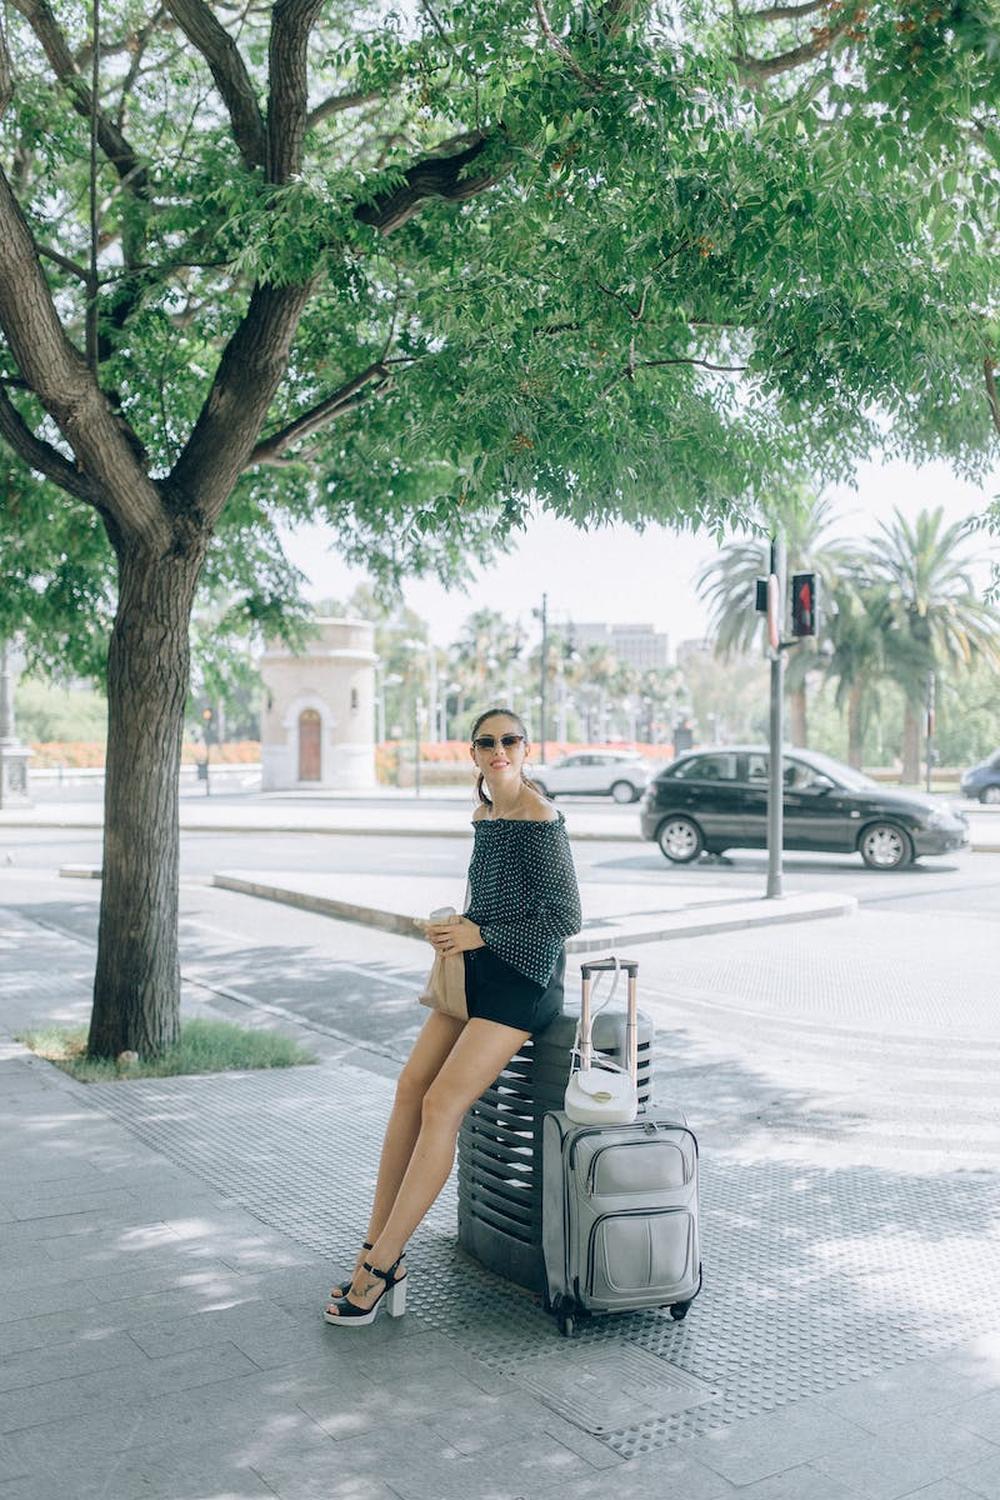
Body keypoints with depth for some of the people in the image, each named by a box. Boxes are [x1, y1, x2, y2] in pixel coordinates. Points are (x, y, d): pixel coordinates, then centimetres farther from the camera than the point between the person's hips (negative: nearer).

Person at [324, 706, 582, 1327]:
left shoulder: (540, 819, -13)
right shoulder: (485, 815, 14)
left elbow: (565, 918, -14)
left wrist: (480, 934, -12)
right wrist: (456, 928, 5)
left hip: (523, 980, -8)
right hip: (477, 972, 8)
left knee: (441, 1104, -15)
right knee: (410, 1087, -6)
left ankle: (379, 1267, -8)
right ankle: (380, 1256, -2)